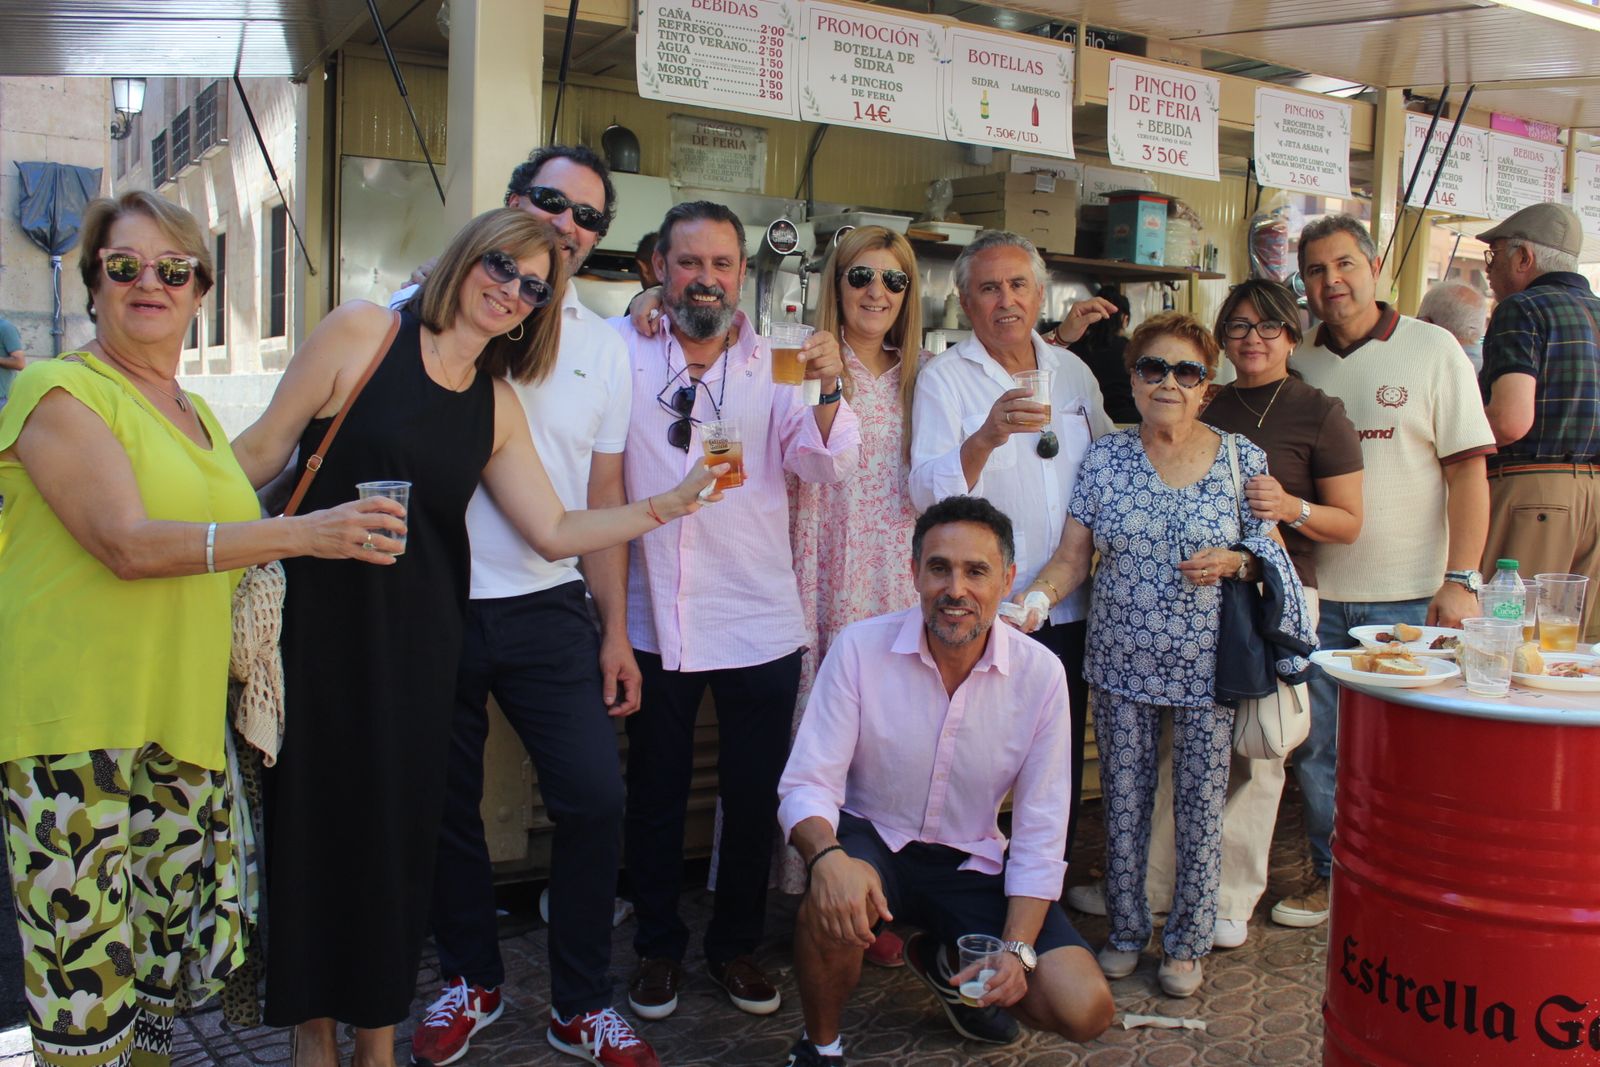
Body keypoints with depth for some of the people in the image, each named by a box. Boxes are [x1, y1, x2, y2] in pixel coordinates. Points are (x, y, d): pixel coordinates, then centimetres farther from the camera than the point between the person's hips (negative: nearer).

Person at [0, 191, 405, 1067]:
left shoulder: (200, 418, 18)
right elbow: (127, 543, -19)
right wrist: (300, 533, -26)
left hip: (183, 723, 7)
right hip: (76, 722, -7)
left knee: (168, 957, 11)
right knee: (85, 986, -3)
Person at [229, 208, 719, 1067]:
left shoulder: (496, 407, 8)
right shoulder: (362, 333, -4)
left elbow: (554, 531, 7)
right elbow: (262, 452, -1)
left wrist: (671, 504, 2)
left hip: (417, 636, 4)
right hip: (320, 618, -3)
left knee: (399, 821, 9)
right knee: (311, 809, 6)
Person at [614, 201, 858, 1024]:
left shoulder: (777, 363, 1)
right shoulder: (623, 351, 1)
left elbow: (829, 464, -10)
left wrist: (828, 391, -29)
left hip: (759, 620, 0)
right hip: (653, 616, 0)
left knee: (754, 794, 10)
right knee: (656, 792, 13)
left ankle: (736, 942, 30)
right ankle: (658, 946, 30)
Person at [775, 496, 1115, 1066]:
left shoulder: (1040, 673, -11)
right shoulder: (860, 648, -16)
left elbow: (1040, 830, -6)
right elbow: (807, 783, -16)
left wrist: (1017, 949, -18)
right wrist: (828, 856, -39)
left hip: (973, 863, 3)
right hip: (872, 841, -2)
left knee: (1086, 1011, -13)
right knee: (832, 903, -37)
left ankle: (946, 964, 19)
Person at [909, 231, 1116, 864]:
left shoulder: (1073, 372, 10)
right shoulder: (944, 378, -5)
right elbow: (929, 494, -19)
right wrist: (986, 437, -36)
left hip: (1067, 609, 5)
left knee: (1060, 773, 14)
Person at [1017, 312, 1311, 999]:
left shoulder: (1242, 458, -2)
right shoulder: (1105, 459, 1)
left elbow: (1271, 555, 4)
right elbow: (1072, 556, 0)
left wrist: (1235, 562, -17)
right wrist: (1035, 595, -18)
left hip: (1207, 667, -1)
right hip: (1121, 665, 1)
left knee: (1200, 807, 8)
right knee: (1123, 801, 11)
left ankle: (1188, 941, 26)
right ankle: (1126, 930, 30)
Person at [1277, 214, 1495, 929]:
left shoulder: (1432, 351, -1)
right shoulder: (1297, 364, 8)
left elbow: (1468, 473, -4)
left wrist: (1461, 580, -11)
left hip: (1408, 598, -3)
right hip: (1317, 595, 3)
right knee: (1317, 747, 9)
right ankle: (1330, 876, 25)